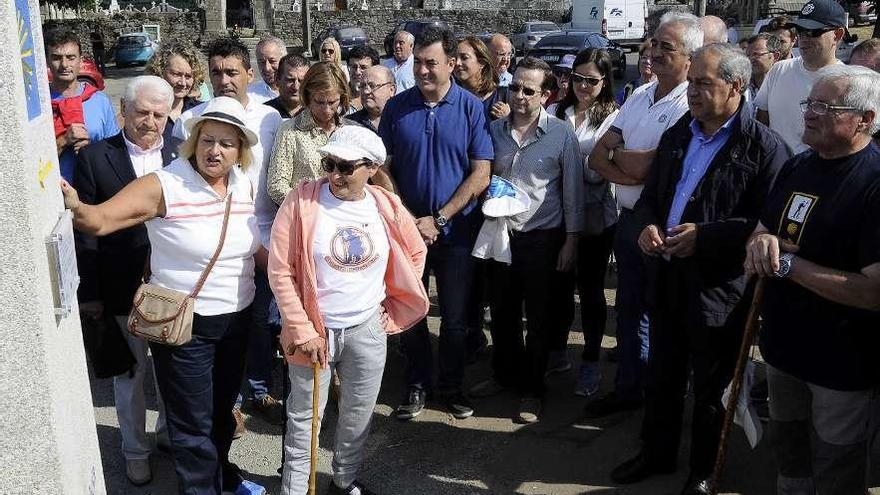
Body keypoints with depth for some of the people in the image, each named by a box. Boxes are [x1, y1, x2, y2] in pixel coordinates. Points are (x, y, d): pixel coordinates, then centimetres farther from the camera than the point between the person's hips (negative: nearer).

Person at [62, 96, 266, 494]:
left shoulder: (244, 184, -1)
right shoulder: (164, 185, -19)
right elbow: (101, 219, -25)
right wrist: (75, 208, -45)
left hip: (236, 318, 6)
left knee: (222, 408, 27)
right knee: (193, 425, 7)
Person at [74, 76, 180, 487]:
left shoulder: (182, 153, -3)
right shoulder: (94, 157, -8)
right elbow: (86, 228, -6)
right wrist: (89, 292, -6)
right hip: (122, 288, -2)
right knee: (130, 370, 14)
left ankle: (170, 430, 42)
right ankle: (135, 449, 33)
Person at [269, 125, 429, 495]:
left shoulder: (387, 206, -4)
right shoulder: (302, 202, -14)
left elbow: (415, 253, 12)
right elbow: (281, 272, -13)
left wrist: (392, 305, 9)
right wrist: (303, 331, -14)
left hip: (368, 329, 3)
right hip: (315, 330, -3)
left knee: (359, 412, 16)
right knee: (305, 416, 7)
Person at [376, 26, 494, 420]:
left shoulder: (472, 108, -6)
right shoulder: (396, 107, -1)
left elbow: (481, 174, -9)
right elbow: (382, 169, 0)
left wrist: (438, 219, -13)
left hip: (455, 230, -1)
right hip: (407, 227, 2)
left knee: (455, 316, 10)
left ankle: (452, 385, 28)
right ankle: (416, 384, 28)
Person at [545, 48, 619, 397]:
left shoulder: (613, 118, -5)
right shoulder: (555, 113, 5)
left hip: (596, 217, -3)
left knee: (591, 289, 8)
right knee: (560, 285, 15)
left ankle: (590, 363, 22)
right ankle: (557, 351, 33)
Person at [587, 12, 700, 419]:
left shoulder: (690, 106, -15)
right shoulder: (639, 96, 9)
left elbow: (649, 165, -22)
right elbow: (597, 156, 5)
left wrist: (618, 152, -3)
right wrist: (630, 172, -13)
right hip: (629, 218, 7)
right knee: (629, 307, 16)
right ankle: (628, 388, 31)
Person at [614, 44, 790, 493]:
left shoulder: (764, 147, -12)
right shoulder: (676, 135, 9)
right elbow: (650, 196, 16)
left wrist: (704, 236, -22)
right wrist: (647, 225, -5)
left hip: (718, 288, -6)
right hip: (667, 276, 6)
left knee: (710, 388, 12)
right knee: (662, 376, 19)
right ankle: (657, 453, 38)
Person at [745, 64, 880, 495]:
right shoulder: (797, 167, 3)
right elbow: (762, 231, 11)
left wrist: (787, 262, -25)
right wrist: (762, 241, -13)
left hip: (842, 362, -7)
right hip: (785, 345, 7)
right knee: (788, 448, 26)